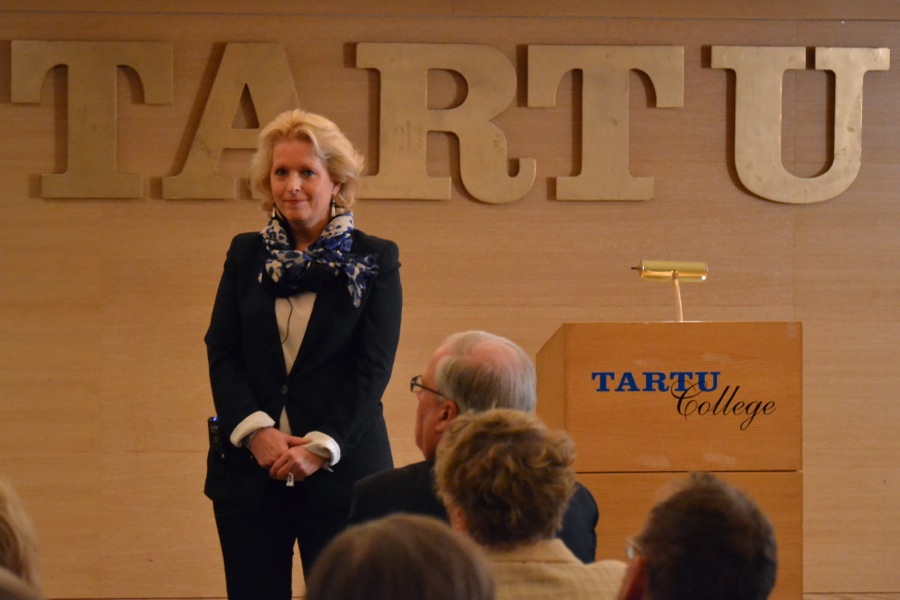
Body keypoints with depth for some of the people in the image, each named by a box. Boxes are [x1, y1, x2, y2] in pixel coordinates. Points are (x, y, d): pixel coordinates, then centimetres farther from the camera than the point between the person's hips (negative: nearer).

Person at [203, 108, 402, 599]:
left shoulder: (375, 260, 3)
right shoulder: (246, 255, 11)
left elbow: (373, 368, -3)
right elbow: (221, 353, 5)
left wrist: (321, 447, -13)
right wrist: (255, 430, -10)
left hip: (340, 467, -3)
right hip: (249, 467, 3)